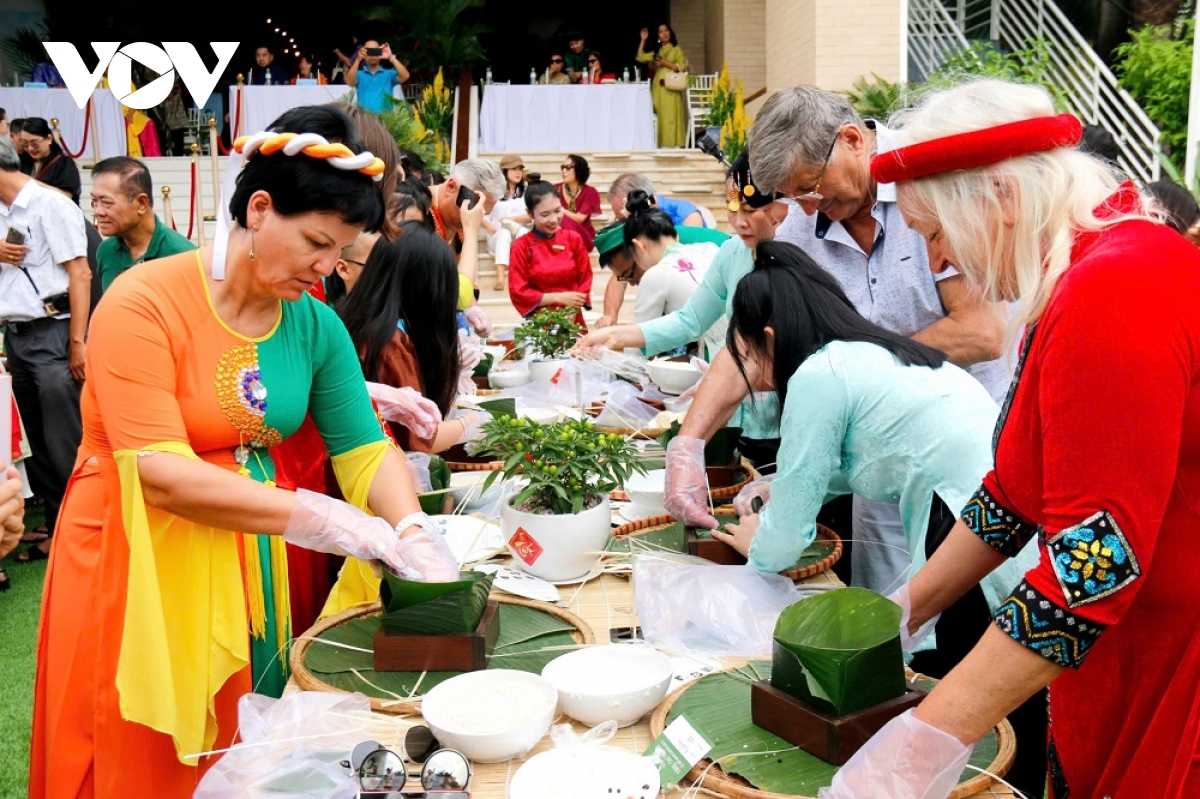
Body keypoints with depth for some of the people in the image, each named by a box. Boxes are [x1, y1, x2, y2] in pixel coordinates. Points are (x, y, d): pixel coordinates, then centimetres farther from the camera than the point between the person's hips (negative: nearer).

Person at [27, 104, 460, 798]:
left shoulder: (316, 325, -2)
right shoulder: (145, 303, -19)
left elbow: (364, 446, -3)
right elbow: (161, 475, -25)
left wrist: (412, 529, -23)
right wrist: (327, 520, -28)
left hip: (245, 565, 5)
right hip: (135, 565, -5)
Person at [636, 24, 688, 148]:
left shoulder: (677, 49, 6)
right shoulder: (656, 51, 19)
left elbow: (682, 67, -3)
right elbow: (641, 58, 14)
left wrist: (666, 63, -11)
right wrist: (643, 40, 11)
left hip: (671, 89, -5)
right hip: (658, 89, 5)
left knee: (671, 117, -12)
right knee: (660, 117, -1)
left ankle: (674, 146, -13)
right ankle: (662, 146, 0)